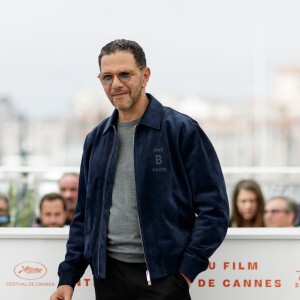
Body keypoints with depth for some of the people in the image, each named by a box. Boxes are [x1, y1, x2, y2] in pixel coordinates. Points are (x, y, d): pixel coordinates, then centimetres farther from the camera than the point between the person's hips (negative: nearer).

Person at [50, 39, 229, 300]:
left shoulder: (182, 130, -5)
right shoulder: (96, 139, 11)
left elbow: (213, 208, -7)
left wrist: (187, 270, -12)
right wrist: (68, 277, 9)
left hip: (162, 277, -4)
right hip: (107, 275, 5)